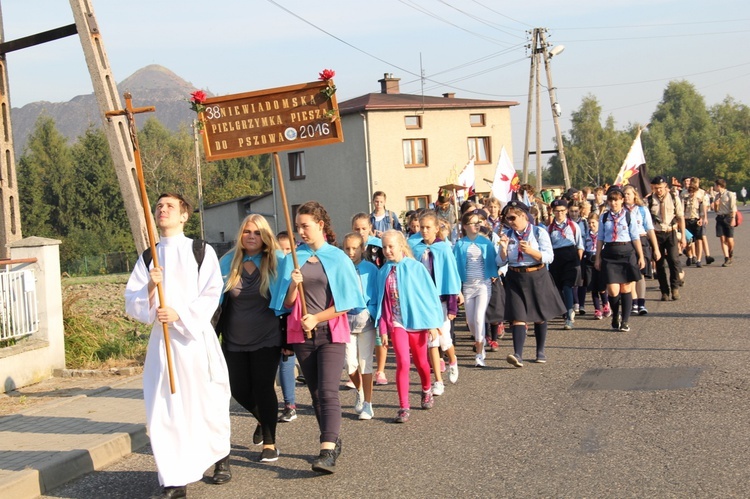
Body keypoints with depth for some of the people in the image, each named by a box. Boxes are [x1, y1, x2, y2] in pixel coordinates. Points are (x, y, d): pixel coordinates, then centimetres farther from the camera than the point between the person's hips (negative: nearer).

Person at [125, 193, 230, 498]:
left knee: (208, 403, 5)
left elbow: (211, 295, -5)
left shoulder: (202, 252, 4)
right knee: (163, 408, -5)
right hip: (161, 339, 2)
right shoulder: (147, 258, 12)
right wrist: (150, 286, -14)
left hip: (196, 336, -2)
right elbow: (131, 304, 5)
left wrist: (180, 314, -19)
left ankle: (221, 457, 30)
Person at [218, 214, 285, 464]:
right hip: (234, 340, 4)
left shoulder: (276, 261, -5)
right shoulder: (229, 261, 2)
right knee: (239, 390, 10)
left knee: (263, 388, -4)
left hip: (266, 339, -3)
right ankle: (264, 420, 40)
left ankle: (270, 442, 11)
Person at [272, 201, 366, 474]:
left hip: (331, 333, -4)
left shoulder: (338, 258, -1)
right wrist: (293, 285, -15)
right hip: (301, 334, 4)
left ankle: (327, 453, -21)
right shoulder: (292, 259, 6)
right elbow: (286, 303, 4)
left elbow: (345, 303, -3)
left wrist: (317, 318, -14)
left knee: (328, 392, -14)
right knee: (315, 393, 10)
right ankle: (333, 441, 23)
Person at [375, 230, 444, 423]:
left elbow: (429, 294, -3)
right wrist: (383, 328, 2)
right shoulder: (383, 272, 3)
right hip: (396, 323, 1)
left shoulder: (415, 268, -5)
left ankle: (427, 391, 44)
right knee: (402, 362, -14)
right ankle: (404, 407, -7)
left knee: (420, 362, 14)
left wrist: (433, 323, -5)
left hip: (416, 320, -1)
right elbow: (382, 301, 7)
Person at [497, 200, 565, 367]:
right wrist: (503, 248, -13)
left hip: (537, 277, -1)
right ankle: (518, 355, -20)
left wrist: (531, 251, -24)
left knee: (540, 316, 11)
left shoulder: (539, 232, -3)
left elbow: (549, 257, -10)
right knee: (518, 317, -11)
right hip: (515, 278, 1)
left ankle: (540, 351, 27)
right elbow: (501, 262, 5)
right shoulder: (507, 235, 5)